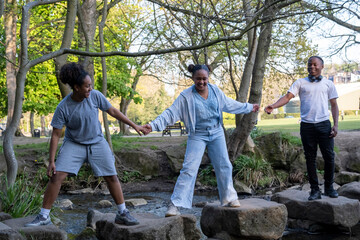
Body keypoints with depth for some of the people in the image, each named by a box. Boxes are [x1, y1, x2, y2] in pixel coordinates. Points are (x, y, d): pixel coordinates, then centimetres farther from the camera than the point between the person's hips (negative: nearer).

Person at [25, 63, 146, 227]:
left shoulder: (95, 96, -14)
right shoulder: (63, 108, -19)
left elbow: (113, 111, 0)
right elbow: (55, 135, -14)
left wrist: (134, 126, 4)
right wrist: (51, 161, -15)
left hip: (97, 142, 2)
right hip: (74, 144, -2)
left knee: (112, 176, 0)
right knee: (57, 176, -14)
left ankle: (122, 214, 16)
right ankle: (44, 216, 0)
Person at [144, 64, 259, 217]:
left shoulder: (215, 91, 2)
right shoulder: (186, 96, -11)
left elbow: (230, 104, 18)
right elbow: (171, 114, -15)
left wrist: (249, 107, 27)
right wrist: (153, 125, -27)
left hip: (216, 133, 4)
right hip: (197, 136, -4)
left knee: (224, 166, 5)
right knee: (189, 169, -12)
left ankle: (229, 198, 23)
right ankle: (175, 205, -10)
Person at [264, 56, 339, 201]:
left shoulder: (328, 84, 10)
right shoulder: (300, 83, 7)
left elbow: (334, 105, 10)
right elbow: (288, 96, -5)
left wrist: (335, 125, -1)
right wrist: (273, 106, -23)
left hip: (324, 124, 0)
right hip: (307, 125, 0)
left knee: (329, 157, 1)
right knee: (310, 159, 4)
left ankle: (329, 187, 18)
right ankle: (315, 190, 12)